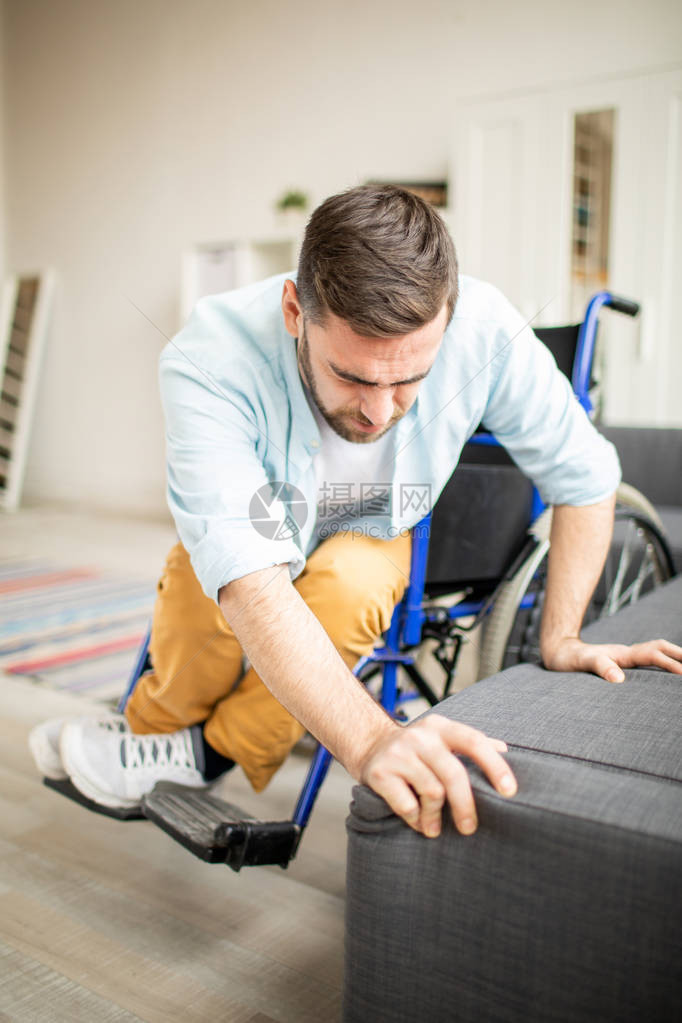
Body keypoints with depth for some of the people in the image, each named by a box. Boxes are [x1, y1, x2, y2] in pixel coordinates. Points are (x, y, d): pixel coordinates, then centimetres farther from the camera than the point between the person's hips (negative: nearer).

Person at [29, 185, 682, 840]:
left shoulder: (485, 331, -32)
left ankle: (218, 750, -6)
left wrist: (559, 640, -19)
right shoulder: (208, 365, -38)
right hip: (254, 540, -1)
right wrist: (370, 740, -60)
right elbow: (251, 584, -47)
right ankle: (154, 730, 5)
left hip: (376, 538, 1)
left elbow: (583, 476, -16)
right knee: (199, 611, -31)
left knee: (349, 585, -32)